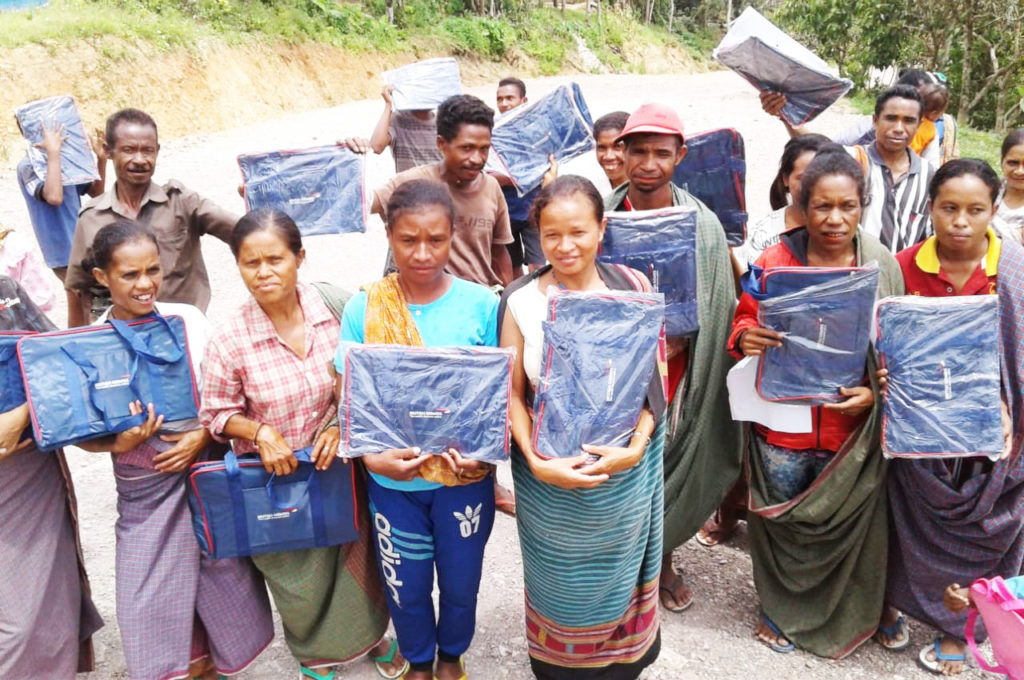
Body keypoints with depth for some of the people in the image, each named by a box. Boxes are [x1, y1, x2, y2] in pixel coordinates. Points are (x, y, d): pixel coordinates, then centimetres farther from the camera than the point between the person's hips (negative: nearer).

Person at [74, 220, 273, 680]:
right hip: (144, 485, 0)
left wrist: (202, 435, -13)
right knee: (151, 594, 5)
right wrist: (121, 444, -19)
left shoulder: (188, 319, -4)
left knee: (223, 571, 7)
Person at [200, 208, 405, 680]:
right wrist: (261, 432, -22)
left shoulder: (333, 312, -13)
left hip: (340, 469, 1)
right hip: (277, 481, -1)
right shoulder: (229, 341, -16)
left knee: (358, 560, 19)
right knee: (300, 580, 16)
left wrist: (342, 424, -15)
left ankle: (370, 634, 51)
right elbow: (217, 414, -5)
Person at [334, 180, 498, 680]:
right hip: (392, 480, 0)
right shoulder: (362, 309, -10)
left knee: (460, 581, 19)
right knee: (406, 586, 18)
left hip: (464, 476, 0)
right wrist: (372, 455, -23)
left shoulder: (481, 304, -11)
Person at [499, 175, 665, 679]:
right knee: (560, 579, 17)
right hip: (550, 474, 0)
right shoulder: (520, 301, -8)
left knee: (617, 574, 19)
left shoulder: (634, 289, -6)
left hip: (624, 471, 1)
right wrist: (536, 463, -17)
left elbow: (654, 382, -4)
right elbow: (512, 393, -6)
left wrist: (635, 448, -17)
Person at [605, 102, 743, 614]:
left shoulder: (702, 224, -4)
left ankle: (663, 563, 37)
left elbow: (712, 309, -3)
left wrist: (672, 342, -18)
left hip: (674, 372, 1)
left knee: (669, 464, 13)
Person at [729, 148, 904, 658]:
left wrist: (876, 391, -12)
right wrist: (747, 339, -23)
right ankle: (779, 607, 38)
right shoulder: (774, 261, -7)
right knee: (780, 519, 12)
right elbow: (744, 321, 0)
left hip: (851, 426, 1)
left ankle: (834, 617, 41)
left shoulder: (882, 266, -1)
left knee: (840, 523, 14)